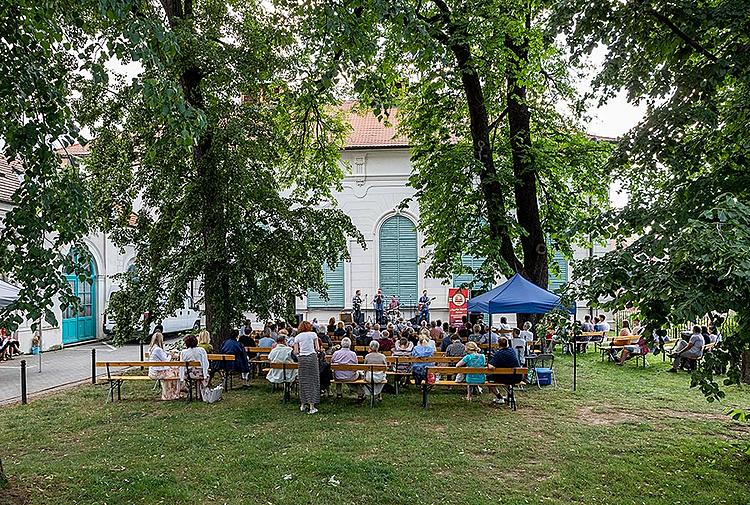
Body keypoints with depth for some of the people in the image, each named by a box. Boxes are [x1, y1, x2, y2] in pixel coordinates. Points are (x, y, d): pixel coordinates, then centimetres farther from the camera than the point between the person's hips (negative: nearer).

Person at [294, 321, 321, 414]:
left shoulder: (297, 337, 11)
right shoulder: (313, 334, 7)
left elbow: (296, 351, 5)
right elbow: (317, 348, 2)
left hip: (302, 358, 2)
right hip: (312, 357, -2)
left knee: (303, 381, 12)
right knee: (313, 380, 2)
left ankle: (303, 404, 18)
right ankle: (311, 406, 1)